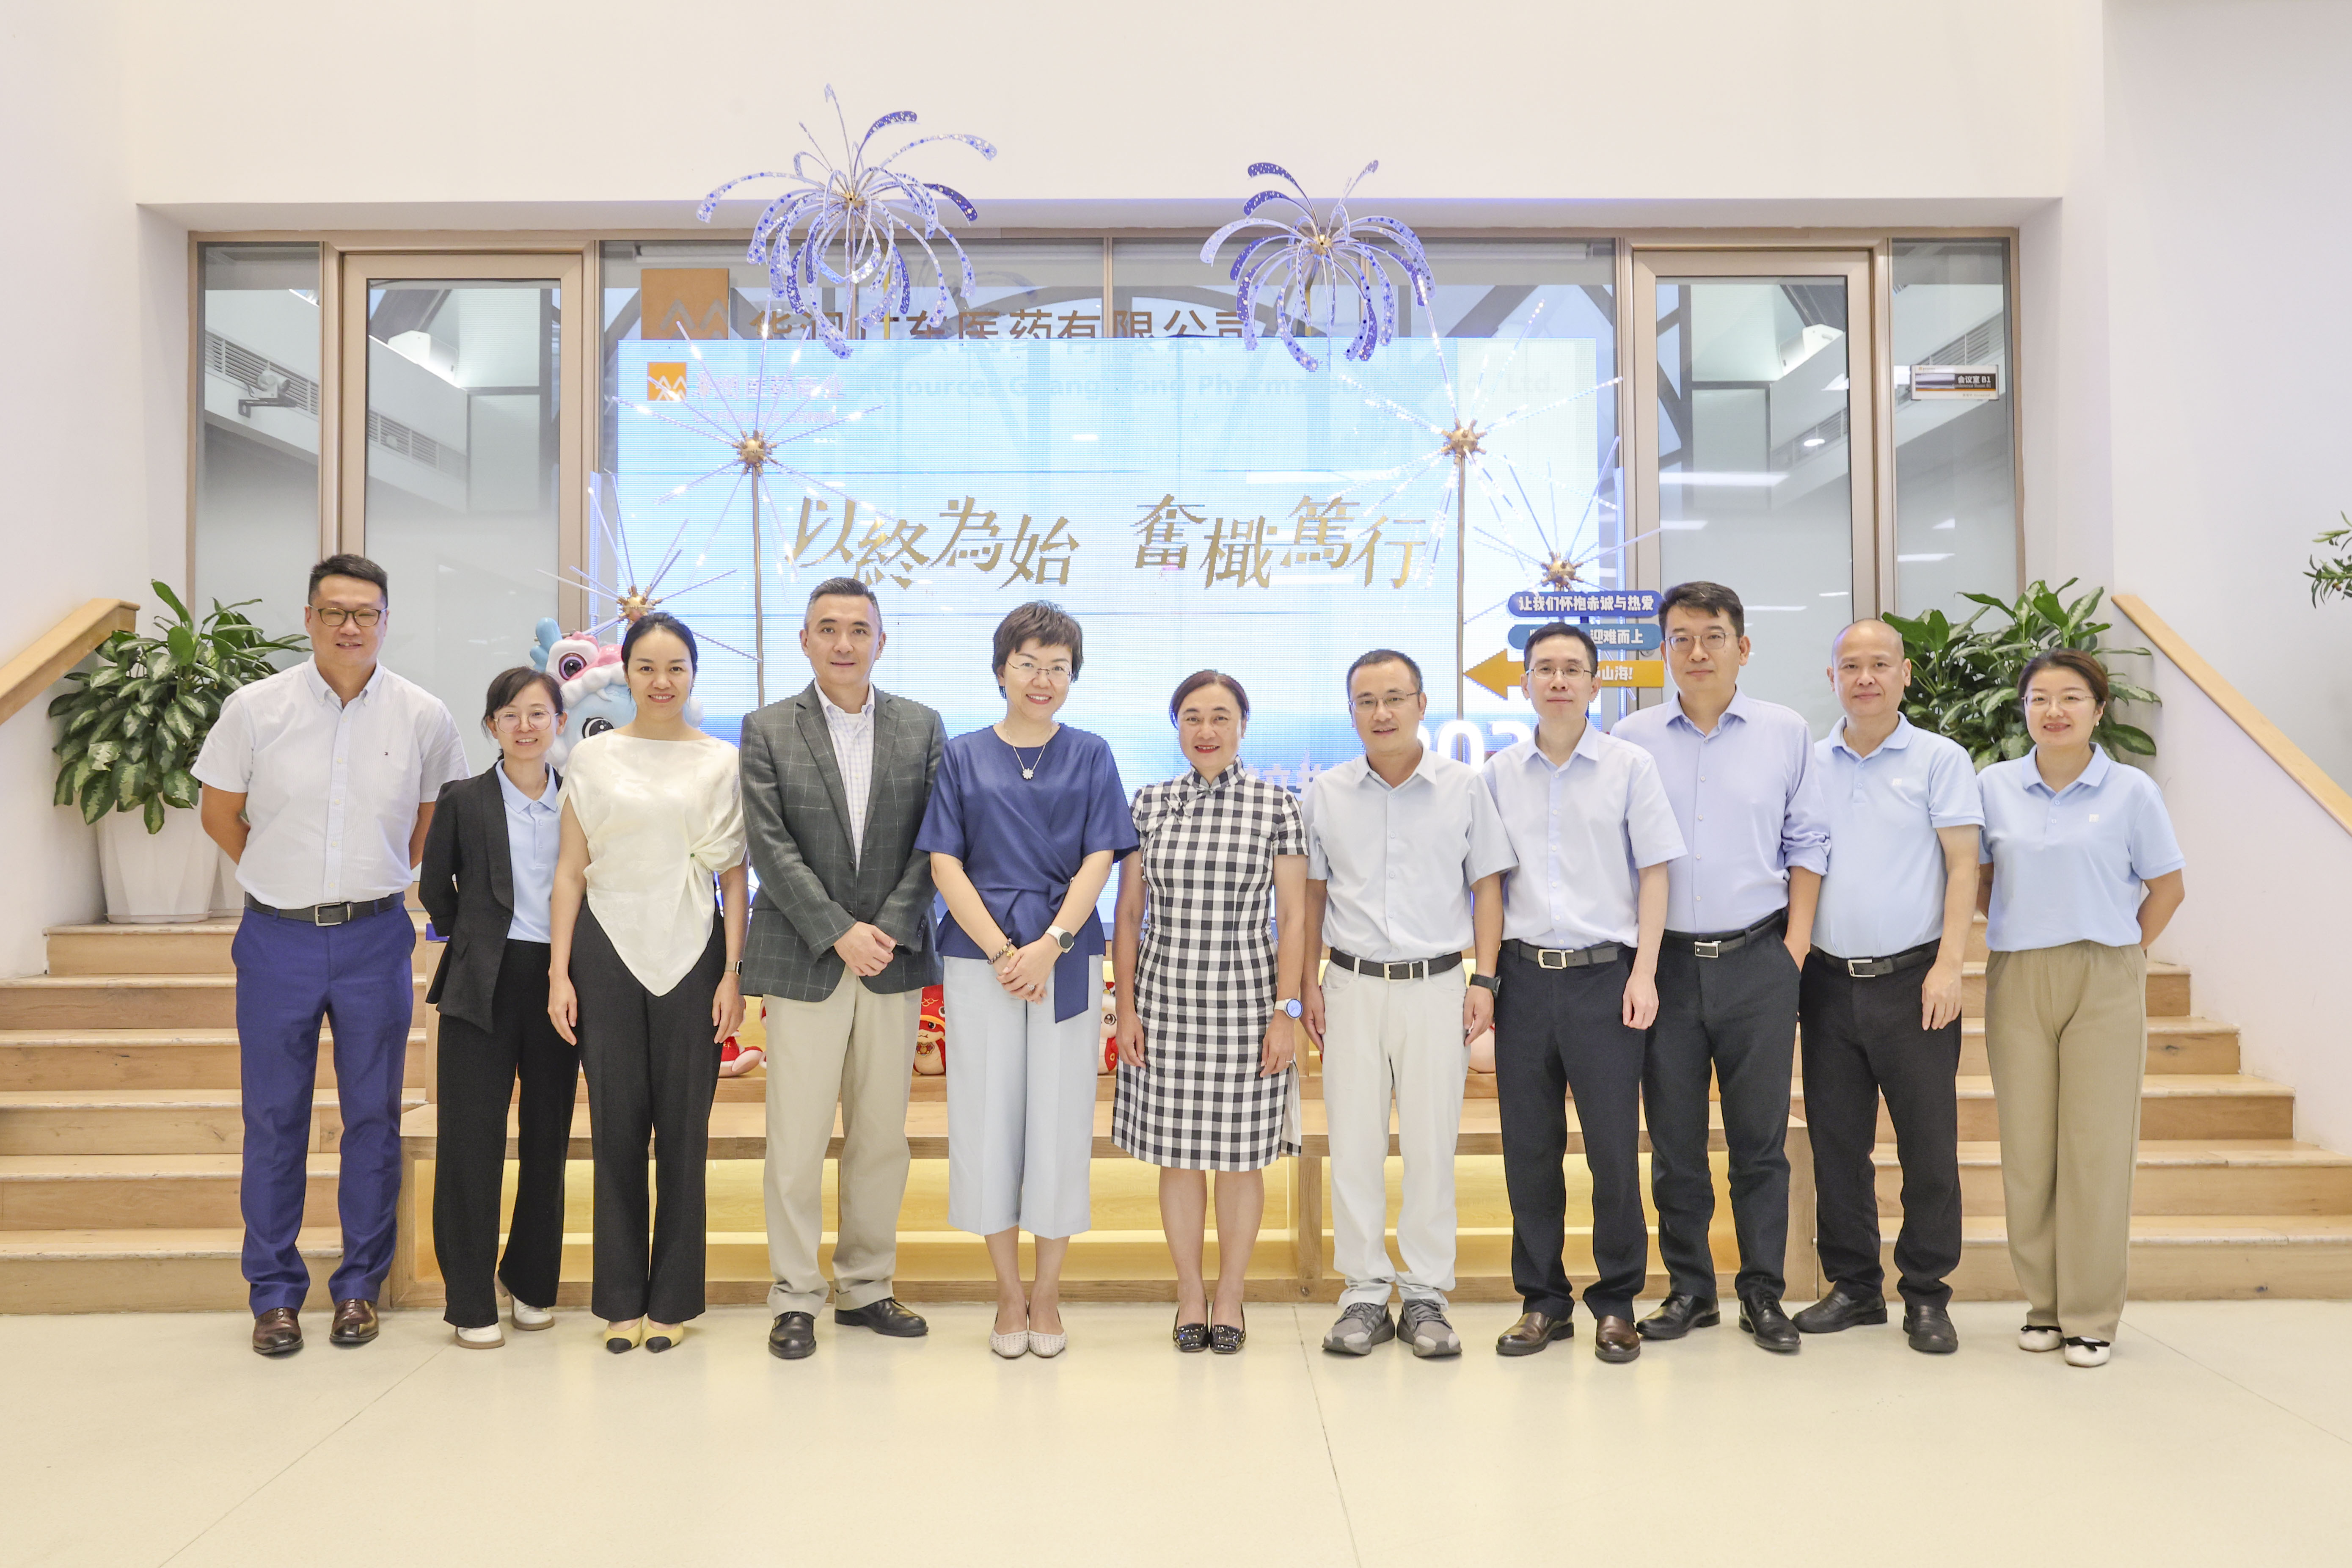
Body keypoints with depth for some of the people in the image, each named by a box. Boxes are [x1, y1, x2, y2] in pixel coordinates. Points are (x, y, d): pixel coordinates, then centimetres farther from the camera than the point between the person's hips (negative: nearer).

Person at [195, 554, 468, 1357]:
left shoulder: (424, 717, -2)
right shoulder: (255, 709, -3)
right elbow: (219, 813, 8)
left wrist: (377, 884, 10)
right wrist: (287, 879, 9)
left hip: (375, 937, 0)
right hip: (276, 937, 0)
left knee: (374, 1116, 8)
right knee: (274, 1117, 7)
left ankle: (359, 1287, 22)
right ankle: (274, 1292, 21)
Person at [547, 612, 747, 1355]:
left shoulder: (722, 762, 5)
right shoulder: (592, 757, 6)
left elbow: (735, 876, 4)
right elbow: (570, 871, 6)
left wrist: (734, 972, -3)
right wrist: (559, 973, 1)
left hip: (692, 955, 0)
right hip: (609, 952, 1)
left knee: (684, 1130, 3)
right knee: (616, 1128, 4)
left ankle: (673, 1299, 15)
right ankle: (621, 1300, 16)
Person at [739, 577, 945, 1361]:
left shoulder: (922, 728, 7)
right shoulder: (767, 730, 1)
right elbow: (771, 846, -6)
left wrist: (890, 929, -9)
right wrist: (840, 932, -13)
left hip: (894, 960, 2)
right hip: (804, 963, -2)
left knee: (882, 1137, 9)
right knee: (797, 1141, 1)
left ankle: (866, 1288, 23)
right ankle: (795, 1298, 14)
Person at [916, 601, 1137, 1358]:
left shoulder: (1090, 755, 8)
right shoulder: (963, 757, 7)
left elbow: (1099, 859, 0)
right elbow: (945, 864, 0)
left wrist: (1052, 943, -14)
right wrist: (1001, 950, -12)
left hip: (1067, 958, 0)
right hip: (980, 956, 0)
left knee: (1062, 1117, 2)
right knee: (987, 1115, 3)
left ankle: (1047, 1294, 17)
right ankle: (1009, 1294, 18)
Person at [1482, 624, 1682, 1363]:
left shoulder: (1629, 766, 2)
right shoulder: (1501, 773, 9)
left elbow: (1654, 873, 1)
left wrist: (1643, 975, -7)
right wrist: (1485, 976, 8)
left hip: (1604, 974, -2)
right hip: (1524, 975, 3)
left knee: (1614, 1147, 0)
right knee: (1529, 1147, 7)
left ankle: (1615, 1304, 16)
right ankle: (1543, 1301, 20)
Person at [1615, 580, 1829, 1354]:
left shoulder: (1786, 732, 6)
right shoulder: (1632, 739, 5)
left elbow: (1806, 842, 9)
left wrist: (1797, 940, 1)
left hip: (1757, 960, 0)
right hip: (1666, 961, 1)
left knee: (1761, 1135, 4)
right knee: (1674, 1136, 7)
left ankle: (1763, 1294, 16)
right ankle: (1689, 1289, 20)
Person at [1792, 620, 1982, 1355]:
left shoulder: (1939, 759, 1)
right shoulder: (1808, 765, 10)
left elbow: (1962, 866, -4)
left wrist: (1948, 965, -13)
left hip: (1911, 980, -3)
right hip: (1828, 982, 3)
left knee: (1929, 1145, 1)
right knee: (1836, 1142, 8)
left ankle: (1925, 1296, 14)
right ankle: (1854, 1286, 20)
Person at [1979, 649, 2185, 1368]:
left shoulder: (2132, 791, -1)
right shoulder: (1994, 786, 4)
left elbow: (2167, 887, 7)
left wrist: (2123, 954, 3)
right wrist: (2023, 928, 6)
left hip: (2106, 982, -2)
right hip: (2018, 980, 2)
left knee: (2098, 1148, 0)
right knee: (2026, 1147, 4)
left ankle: (2091, 1316, 11)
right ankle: (2043, 1303, 17)